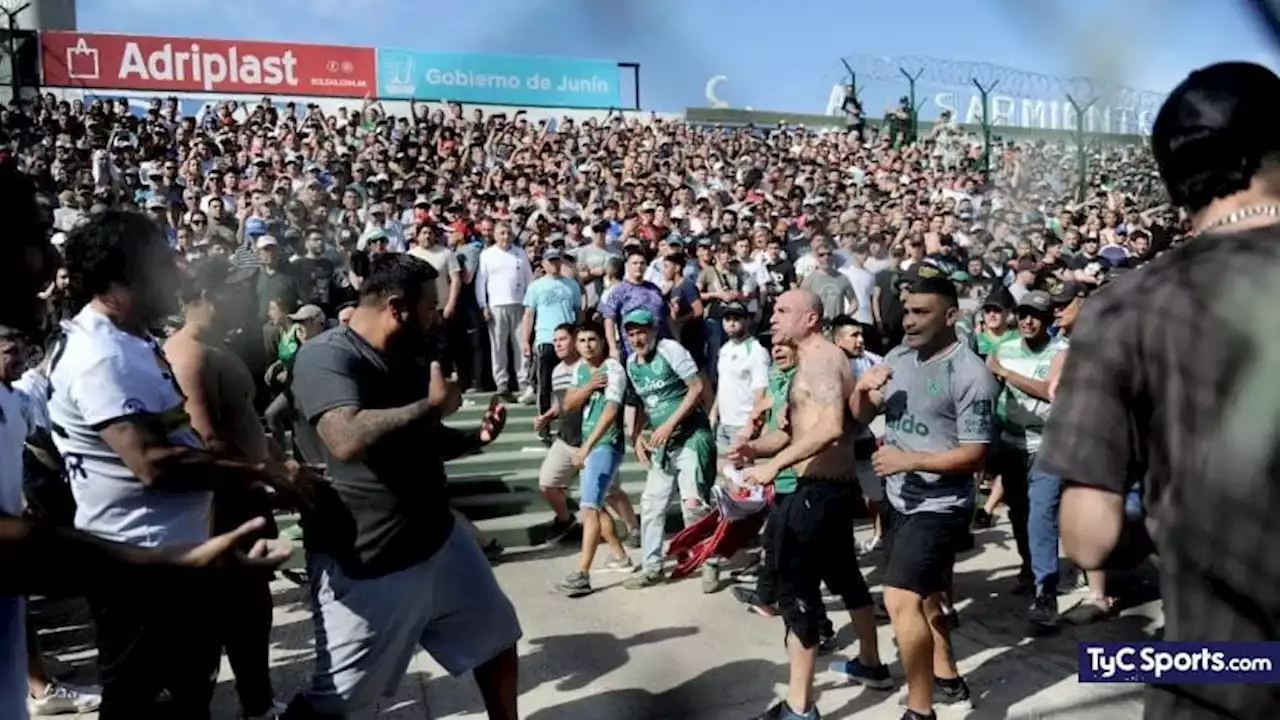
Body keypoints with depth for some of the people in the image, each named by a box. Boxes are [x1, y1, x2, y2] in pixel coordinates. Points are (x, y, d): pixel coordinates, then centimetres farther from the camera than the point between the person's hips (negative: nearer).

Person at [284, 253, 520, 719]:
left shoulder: (409, 358, 6)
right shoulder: (326, 356, -21)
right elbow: (348, 440, -40)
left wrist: (474, 438, 0)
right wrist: (433, 404, -28)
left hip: (437, 540, 8)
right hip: (363, 564, -8)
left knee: (497, 639, 21)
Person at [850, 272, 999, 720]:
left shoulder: (970, 374, -17)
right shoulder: (898, 357, 3)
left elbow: (974, 454, -18)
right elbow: (860, 417, 8)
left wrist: (910, 460, -24)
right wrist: (862, 388, -13)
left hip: (938, 505, -8)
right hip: (898, 499, 8)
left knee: (901, 600, -16)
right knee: (923, 596, 21)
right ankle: (948, 680, 41)